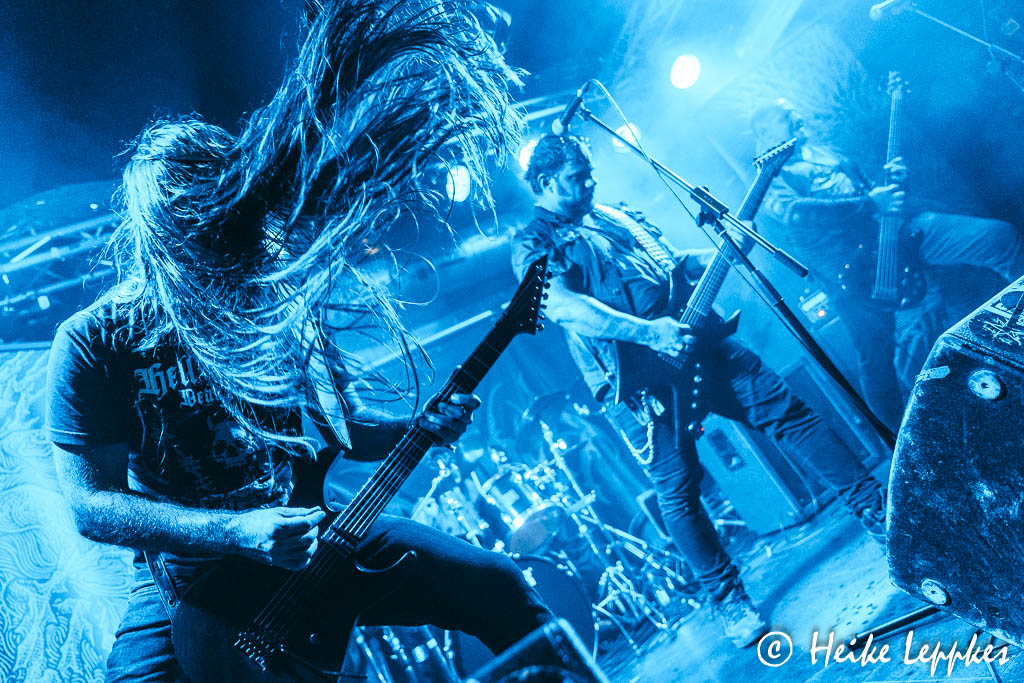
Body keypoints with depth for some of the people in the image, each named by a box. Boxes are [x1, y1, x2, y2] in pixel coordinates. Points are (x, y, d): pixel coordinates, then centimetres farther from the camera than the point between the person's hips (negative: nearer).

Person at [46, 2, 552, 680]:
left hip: (309, 537, 3)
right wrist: (238, 530, -25)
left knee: (499, 587, -3)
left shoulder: (280, 303, -3)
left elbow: (344, 422, 9)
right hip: (190, 580, -2)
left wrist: (423, 427, -12)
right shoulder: (95, 344, -13)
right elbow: (90, 504, -13)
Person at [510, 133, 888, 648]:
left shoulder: (610, 216, 21)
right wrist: (648, 332, -32)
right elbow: (560, 305, -22)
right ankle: (729, 600, 16)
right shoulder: (532, 244, -3)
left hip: (695, 340, 6)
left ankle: (879, 511, 14)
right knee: (677, 491, 0)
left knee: (789, 413, 2)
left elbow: (671, 261, 27)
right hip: (641, 374, -6)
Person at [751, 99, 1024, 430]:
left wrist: (893, 181, 5)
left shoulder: (825, 152, 25)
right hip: (850, 263, -6)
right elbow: (794, 212, -19)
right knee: (877, 359, -6)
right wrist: (869, 204, -22)